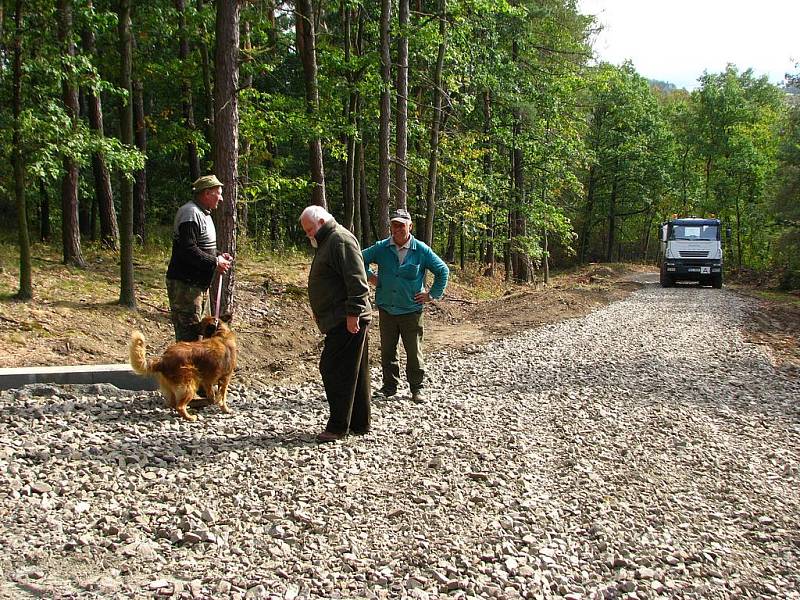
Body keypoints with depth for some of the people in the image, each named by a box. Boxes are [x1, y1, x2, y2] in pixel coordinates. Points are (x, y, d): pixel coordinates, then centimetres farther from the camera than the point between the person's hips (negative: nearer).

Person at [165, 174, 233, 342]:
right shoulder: (190, 213, -17)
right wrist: (215, 263, -19)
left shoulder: (204, 214, 17)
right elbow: (188, 250, -26)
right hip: (185, 285, -11)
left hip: (200, 285, 11)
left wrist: (219, 256, 7)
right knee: (188, 335, -8)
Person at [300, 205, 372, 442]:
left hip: (347, 321, -11)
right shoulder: (327, 242, 21)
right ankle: (360, 424, 18)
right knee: (355, 372, 12)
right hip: (341, 320, 11)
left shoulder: (341, 240, -13)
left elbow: (356, 280, -21)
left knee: (334, 369, -9)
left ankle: (338, 426, -4)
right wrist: (319, 312, 25)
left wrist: (353, 313, -24)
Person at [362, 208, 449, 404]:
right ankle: (389, 386, 21)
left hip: (411, 310, -2)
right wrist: (370, 277, 3)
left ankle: (417, 388, 14)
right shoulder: (381, 248, 0)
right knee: (387, 351, 9)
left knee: (414, 352, 3)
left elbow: (443, 271, 4)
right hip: (386, 309, 2)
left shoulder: (421, 250, -4)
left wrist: (432, 295, 1)